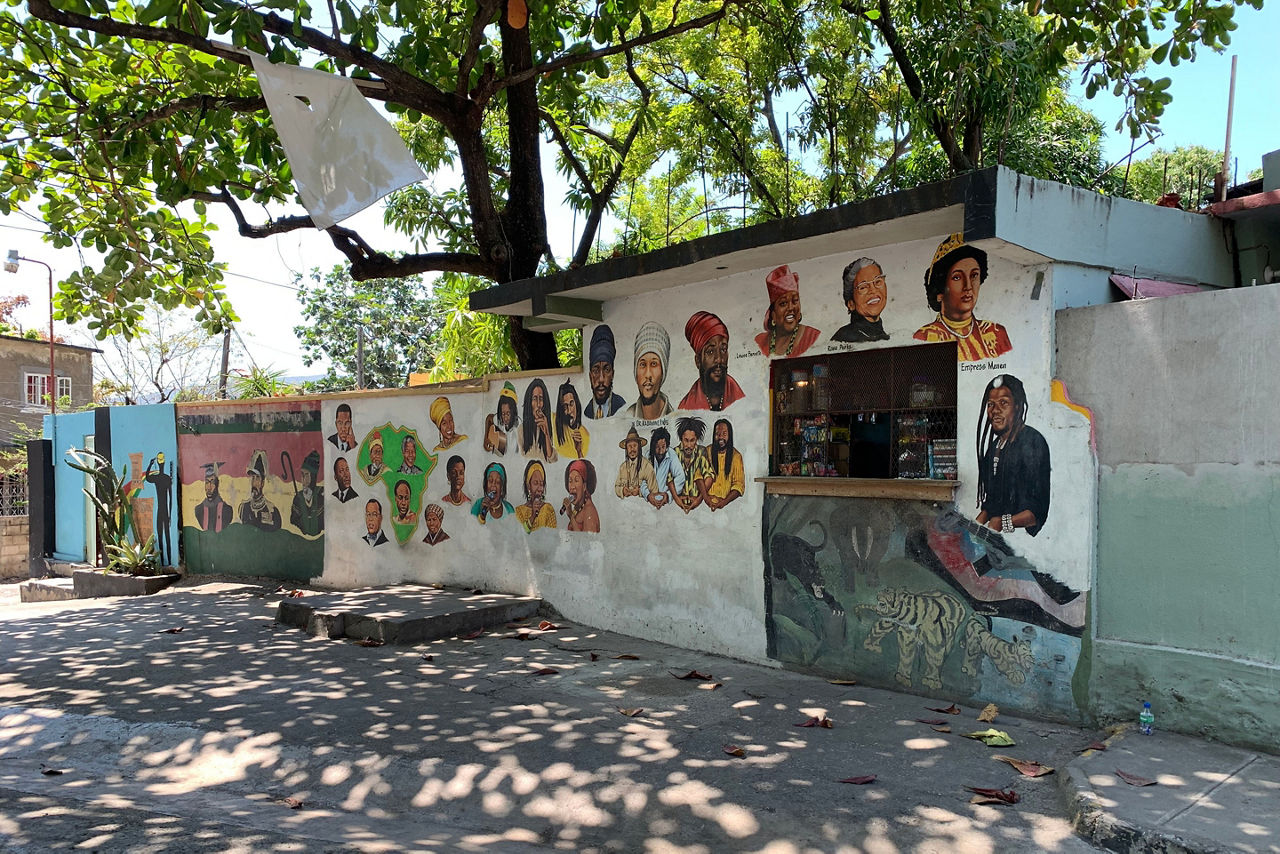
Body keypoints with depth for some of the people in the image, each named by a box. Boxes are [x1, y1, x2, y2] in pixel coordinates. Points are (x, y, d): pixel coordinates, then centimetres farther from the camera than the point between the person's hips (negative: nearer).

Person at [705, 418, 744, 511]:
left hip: (726, 505, 0)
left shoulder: (736, 456, 5)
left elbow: (739, 485, 2)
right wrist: (706, 497, -15)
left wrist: (724, 502, -13)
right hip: (707, 503, 0)